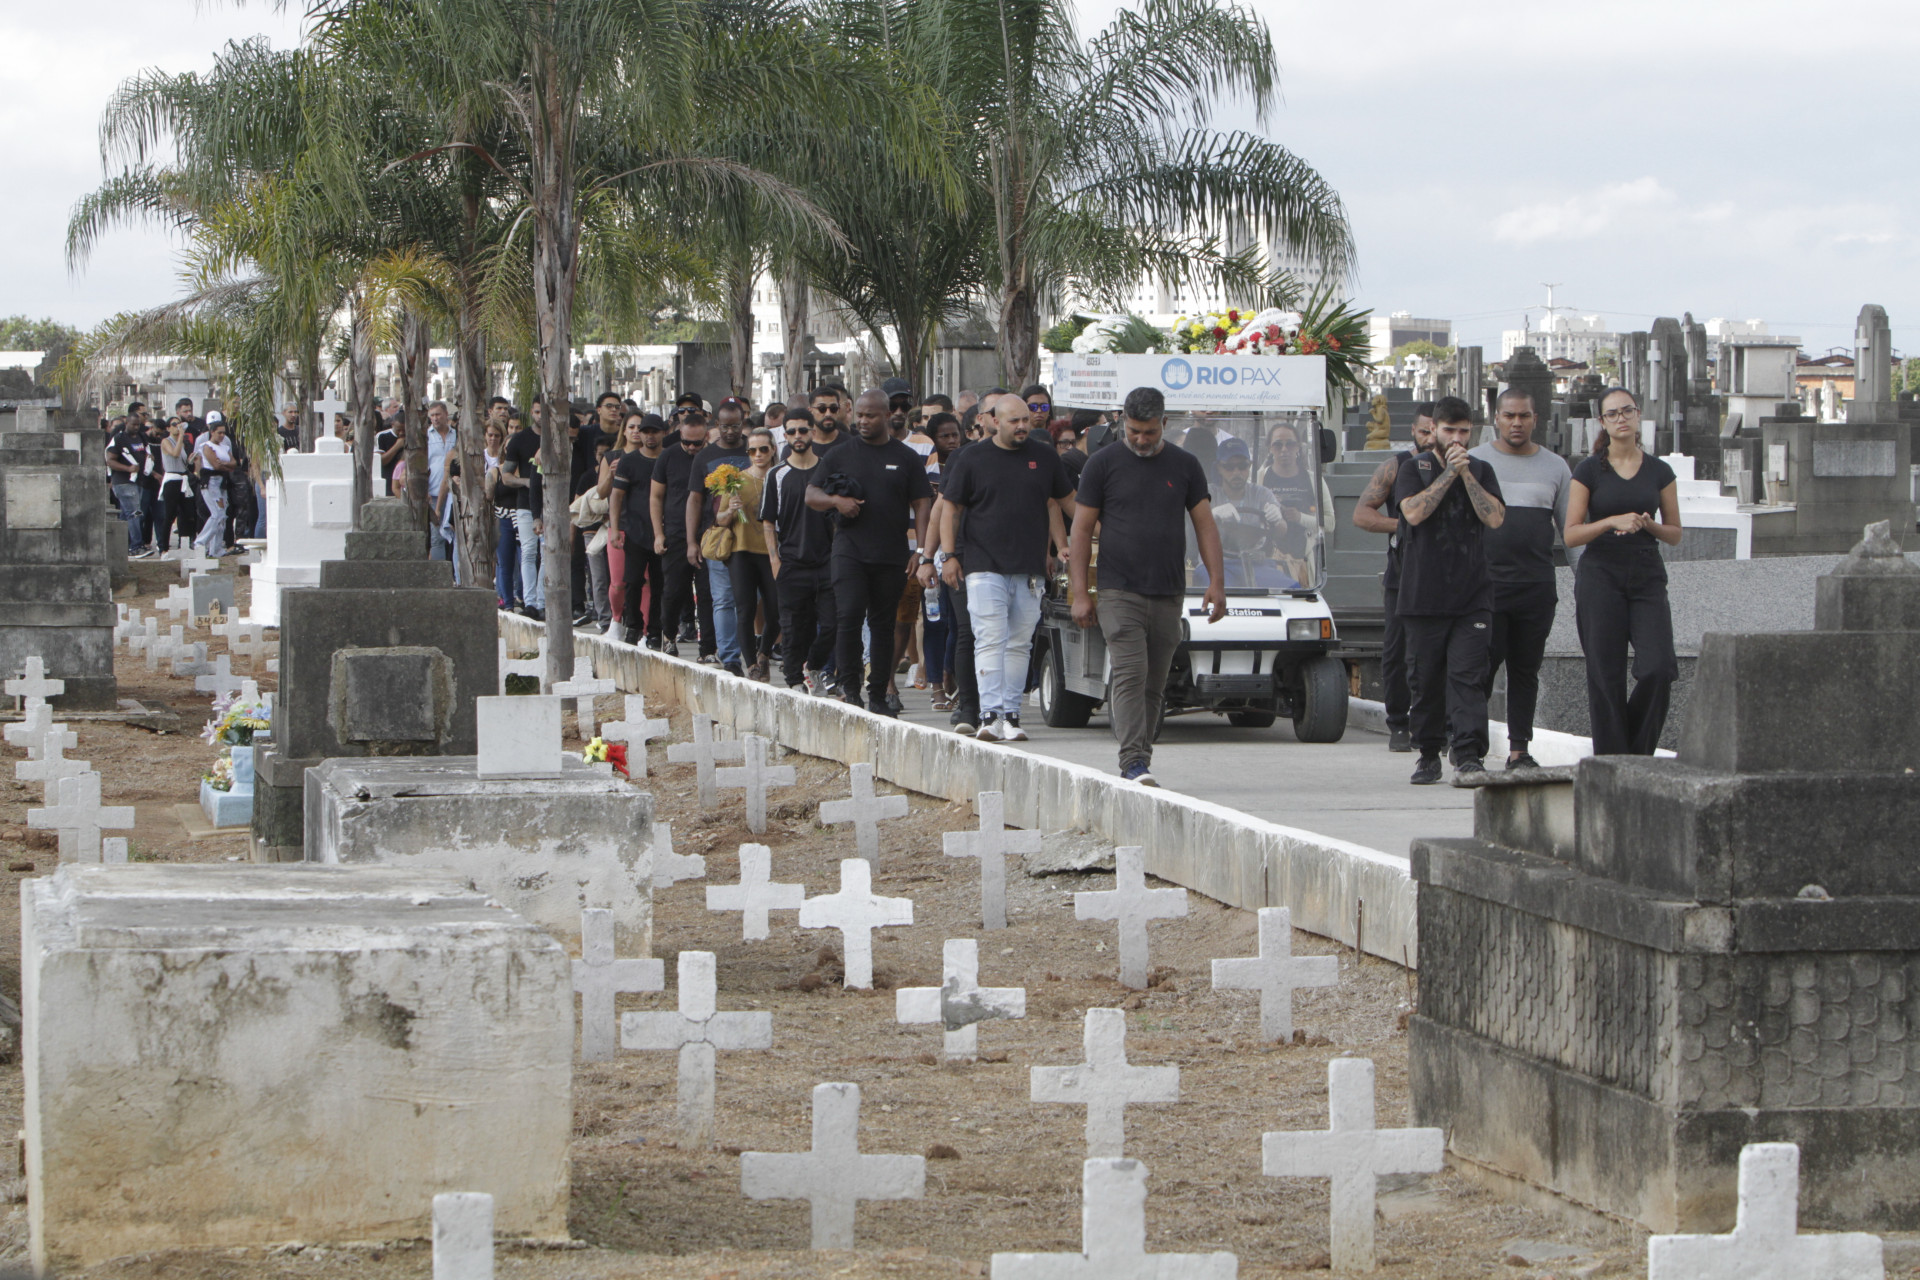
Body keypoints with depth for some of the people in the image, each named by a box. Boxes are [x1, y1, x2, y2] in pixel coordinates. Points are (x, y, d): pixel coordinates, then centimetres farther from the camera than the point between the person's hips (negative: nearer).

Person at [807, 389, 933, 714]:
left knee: (883, 624, 6)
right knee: (849, 615, -16)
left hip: (892, 555, 1)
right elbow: (811, 495, 10)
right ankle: (850, 687, -7)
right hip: (850, 550, -1)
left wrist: (921, 549, -5)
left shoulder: (906, 458, 8)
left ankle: (878, 696, 11)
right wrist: (836, 501, -11)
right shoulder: (840, 455, 8)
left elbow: (921, 504, 6)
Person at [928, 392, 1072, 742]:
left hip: (1030, 569, 3)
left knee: (1019, 644, 4)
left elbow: (1059, 502, 21)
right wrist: (949, 555, 0)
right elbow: (950, 507, 7)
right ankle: (991, 715, -17)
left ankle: (1011, 716, 8)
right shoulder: (973, 460, 3)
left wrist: (1061, 548, 15)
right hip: (985, 566, -3)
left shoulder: (1045, 456, 10)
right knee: (990, 640, -12)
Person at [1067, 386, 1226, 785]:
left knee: (1154, 683, 7)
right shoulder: (1103, 464, 2)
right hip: (1119, 592, -3)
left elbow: (1205, 524, 12)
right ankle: (1134, 762, -21)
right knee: (1130, 674, -15)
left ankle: (1140, 759, 16)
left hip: (1169, 595, 3)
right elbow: (1081, 530, 3)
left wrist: (1216, 581, 2)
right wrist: (1081, 594, -2)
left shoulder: (1185, 465, 10)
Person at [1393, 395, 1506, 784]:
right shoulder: (1414, 468, 7)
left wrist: (1466, 474, -7)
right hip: (1423, 595, 0)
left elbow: (1495, 517, -3)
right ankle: (1428, 755, 15)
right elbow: (1414, 512, -11)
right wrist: (1448, 473, -10)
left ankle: (1468, 755, -14)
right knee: (1425, 679, 4)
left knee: (1467, 675, -10)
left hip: (1471, 595, 0)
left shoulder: (1480, 470, 12)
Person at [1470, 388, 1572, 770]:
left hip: (1537, 587, 2)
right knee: (1481, 666, -8)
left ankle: (1519, 749, 10)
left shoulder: (1555, 467, 12)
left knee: (1526, 669, 5)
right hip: (1485, 582, -2)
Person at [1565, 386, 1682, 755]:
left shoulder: (1659, 472, 9)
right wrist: (1613, 521, -15)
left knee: (1658, 668, -14)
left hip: (1647, 577, 2)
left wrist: (1648, 525, -8)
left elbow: (1675, 534, 13)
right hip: (1600, 576, -2)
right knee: (1606, 678, -4)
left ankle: (1637, 754, 4)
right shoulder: (1589, 471, 3)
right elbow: (1571, 534, -1)